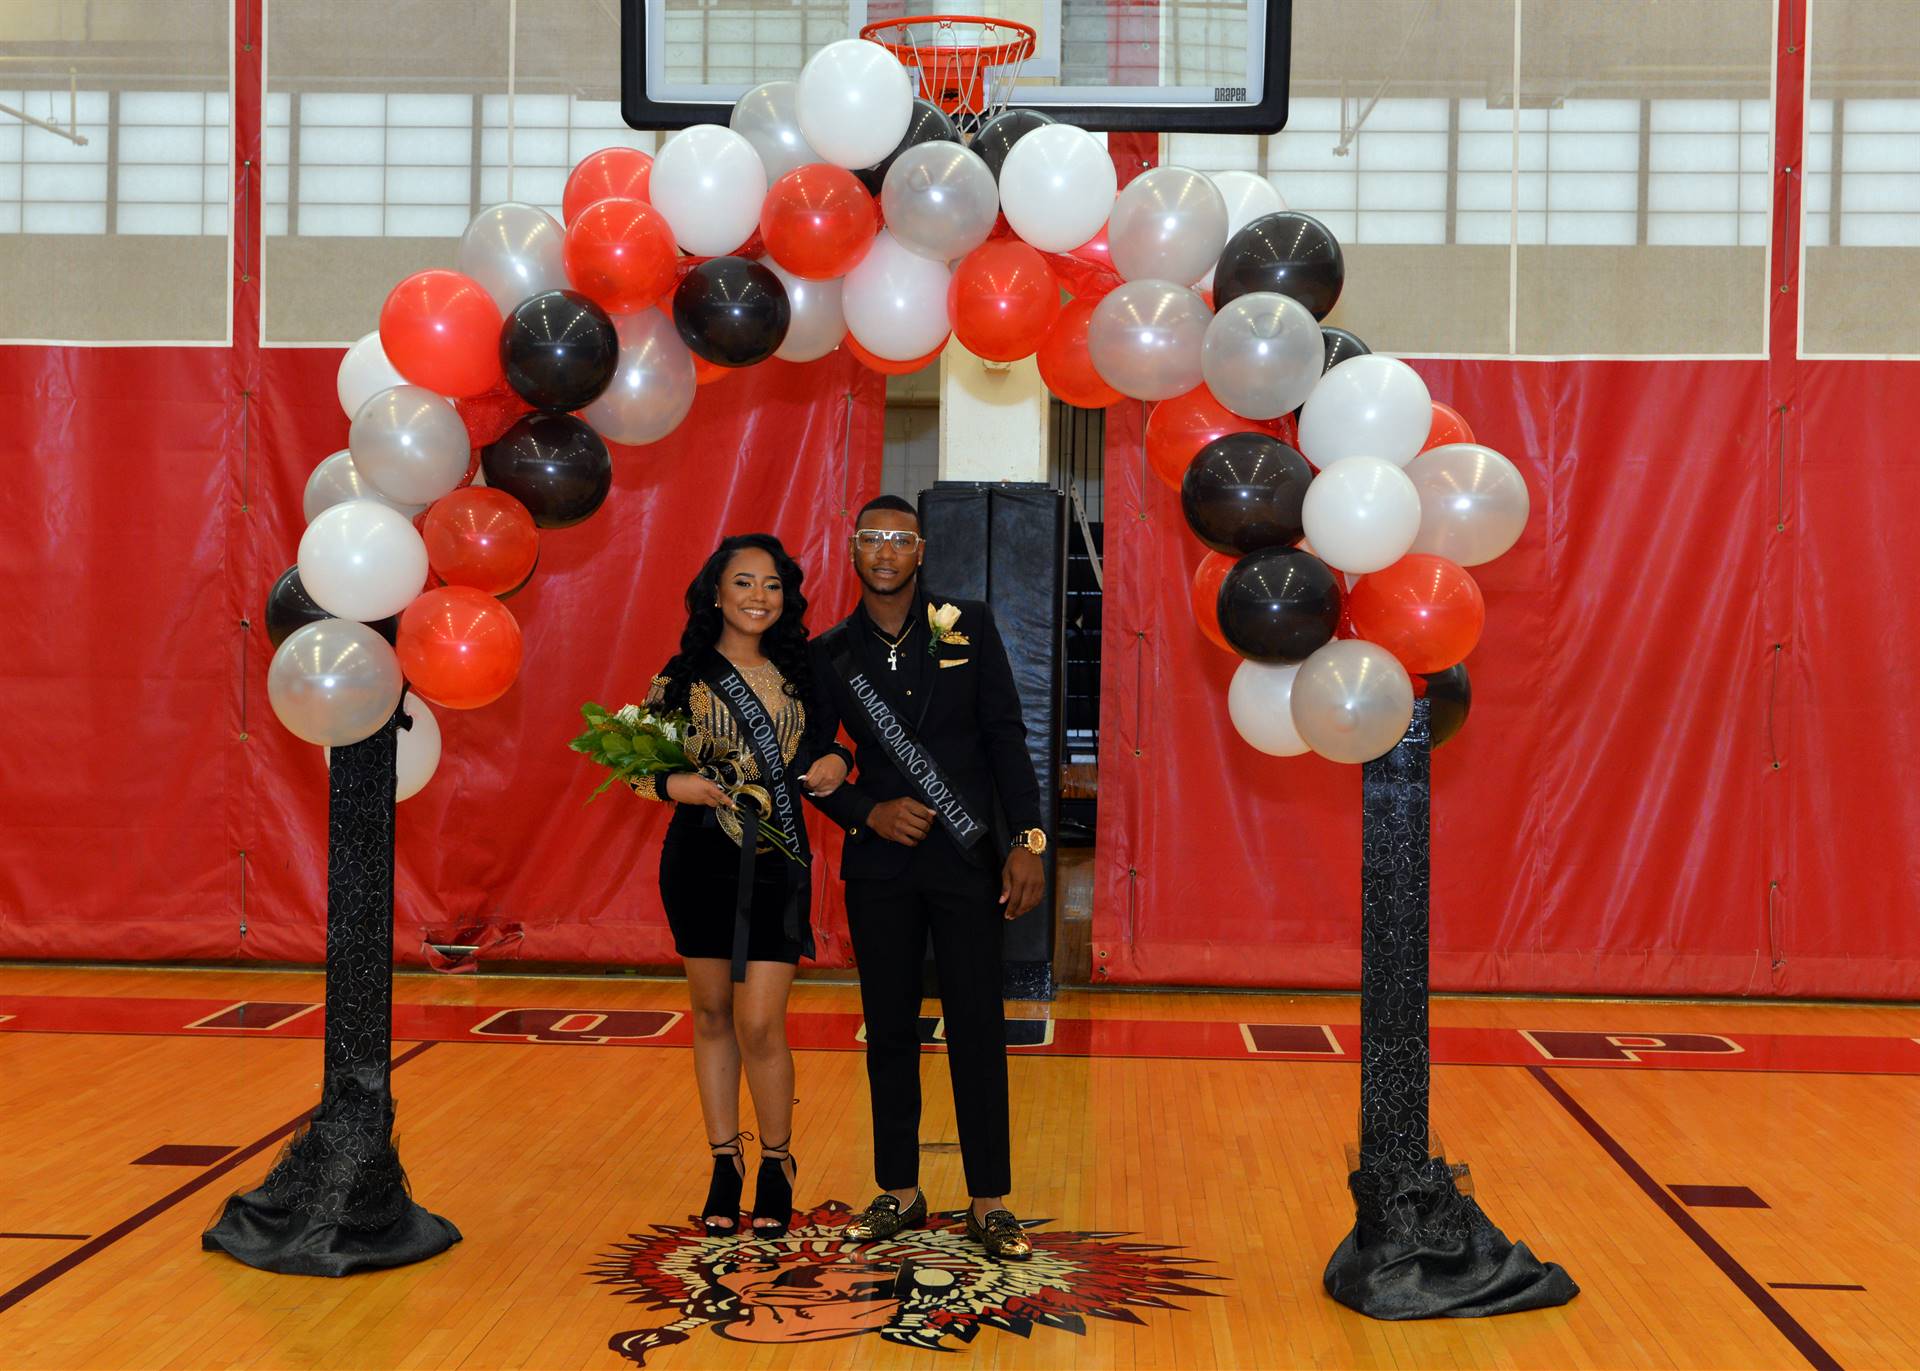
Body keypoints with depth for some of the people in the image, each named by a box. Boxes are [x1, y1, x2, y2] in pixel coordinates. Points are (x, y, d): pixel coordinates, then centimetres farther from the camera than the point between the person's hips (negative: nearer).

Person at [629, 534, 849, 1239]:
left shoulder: (797, 674, 6)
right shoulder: (683, 676, 0)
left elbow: (821, 743, 19)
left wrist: (834, 760, -2)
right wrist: (674, 784, -17)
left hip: (776, 863, 0)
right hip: (700, 862, 0)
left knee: (760, 1023, -5)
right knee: (712, 1015, 9)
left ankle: (777, 1165, 15)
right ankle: (725, 1164, 23)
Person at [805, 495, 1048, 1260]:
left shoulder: (968, 627, 2)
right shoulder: (831, 653, 5)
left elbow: (1006, 734, 0)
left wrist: (1028, 839, -7)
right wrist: (868, 814, -8)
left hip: (966, 856, -1)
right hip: (879, 865, 2)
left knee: (977, 1028, 0)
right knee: (889, 1029, 8)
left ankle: (989, 1203, 8)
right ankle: (899, 1192, 20)